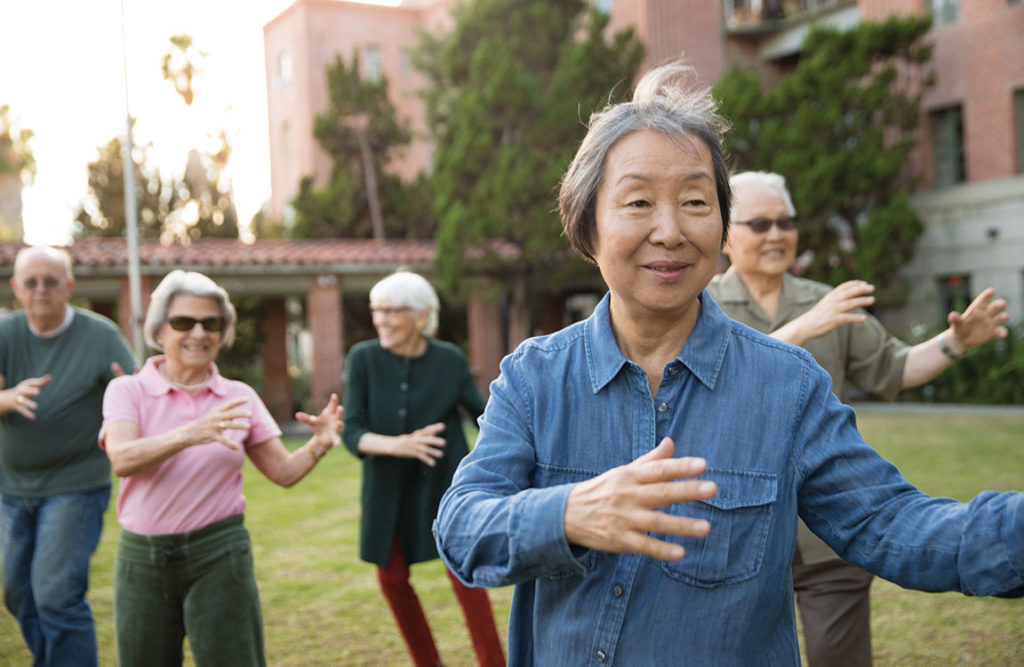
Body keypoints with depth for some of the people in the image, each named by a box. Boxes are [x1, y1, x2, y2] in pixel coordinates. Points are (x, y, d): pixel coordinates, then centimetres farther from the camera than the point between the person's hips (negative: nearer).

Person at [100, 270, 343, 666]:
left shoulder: (239, 397, 4)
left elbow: (284, 472, 5)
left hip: (219, 557, 0)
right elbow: (122, 459, -20)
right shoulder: (127, 390, -2)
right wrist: (189, 434, -36)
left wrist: (319, 445, -15)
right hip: (141, 560, 0)